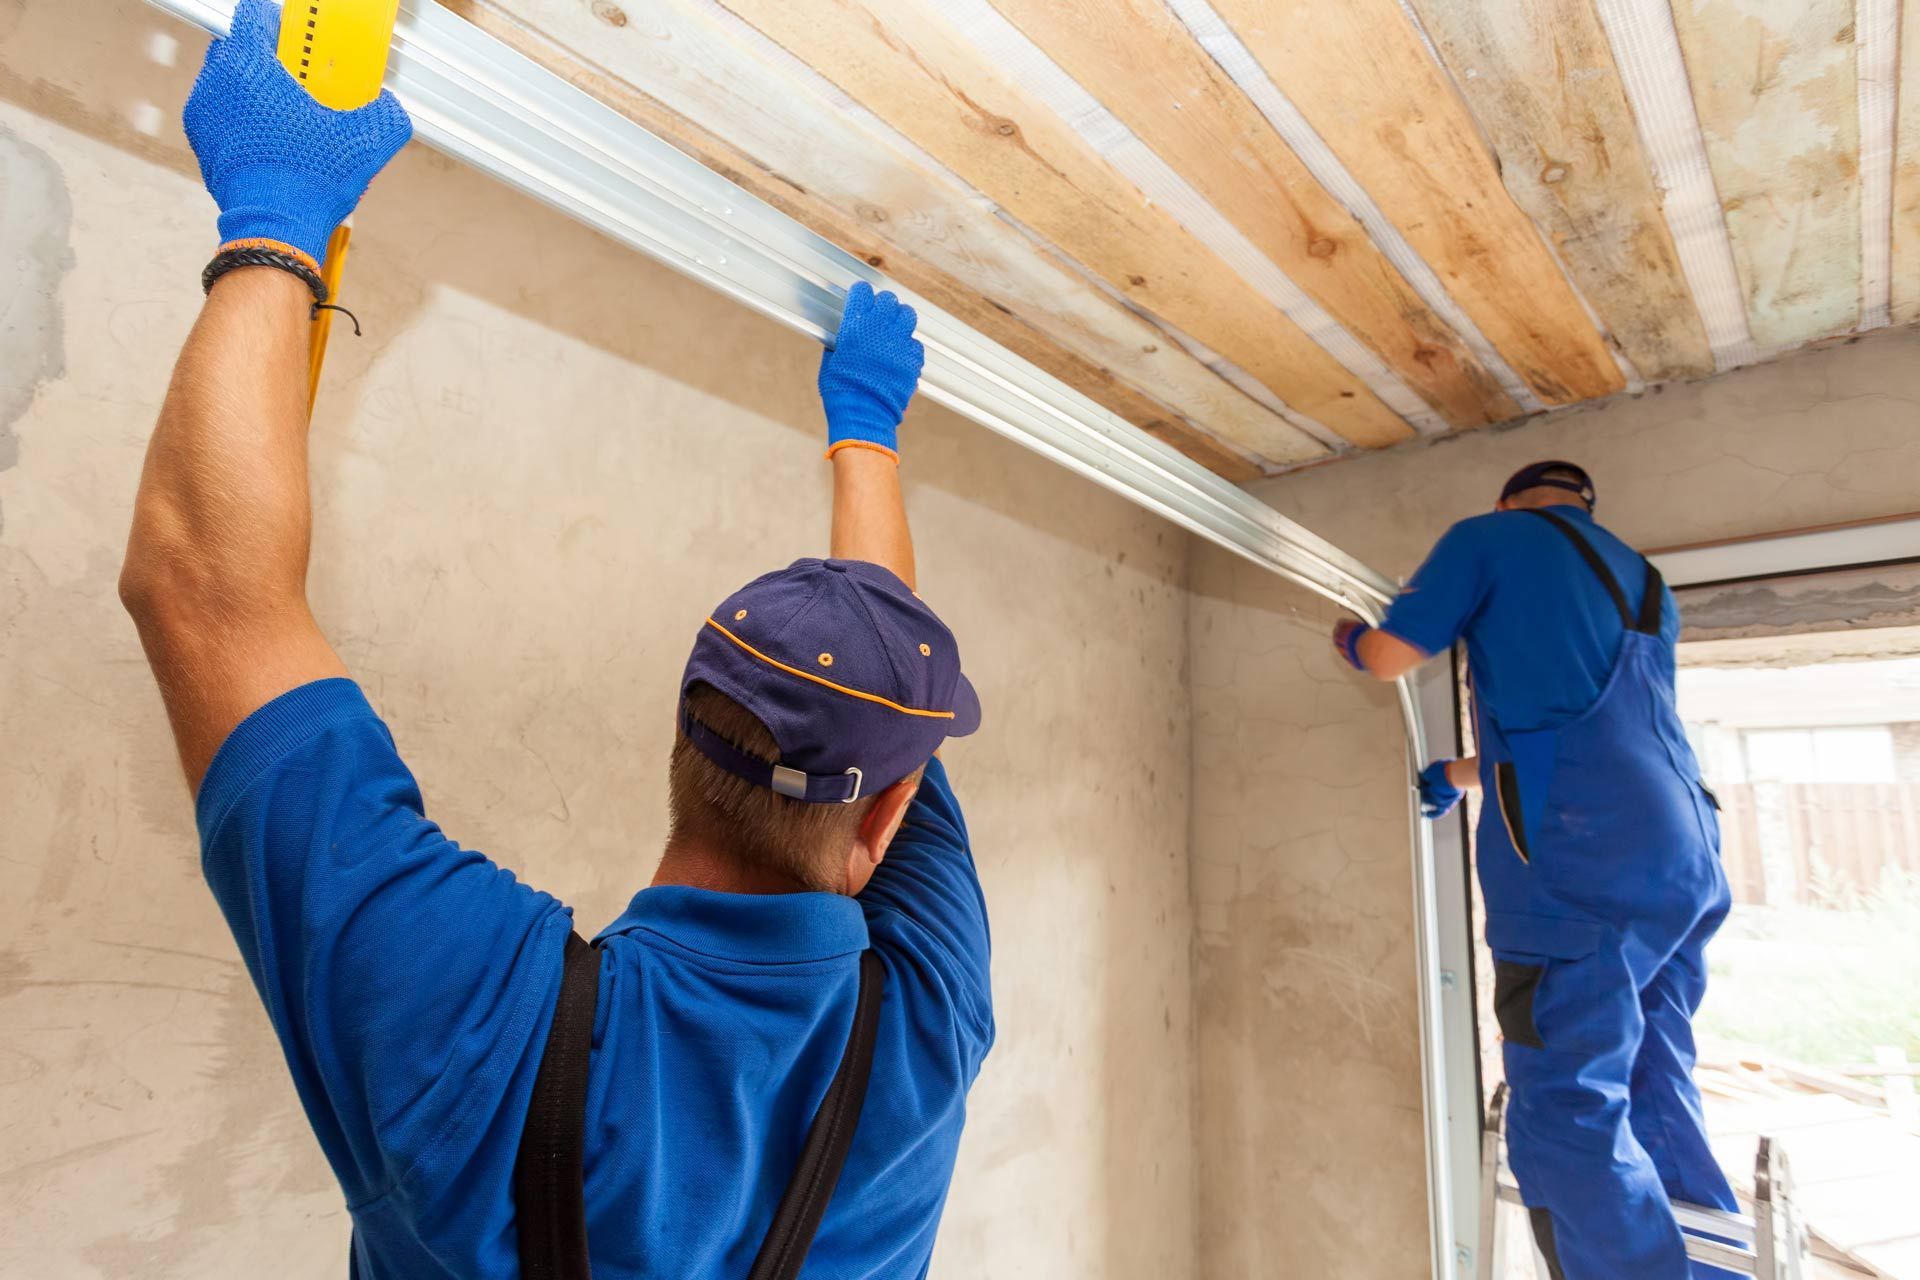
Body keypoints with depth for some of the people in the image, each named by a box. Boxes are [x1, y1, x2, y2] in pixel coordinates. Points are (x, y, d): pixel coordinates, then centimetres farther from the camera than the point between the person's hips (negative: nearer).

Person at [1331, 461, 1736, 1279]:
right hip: (1685, 854, 8)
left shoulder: (1493, 536, 6)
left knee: (1569, 1122, -6)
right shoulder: (1645, 583, 27)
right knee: (1658, 1104, 15)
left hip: (1582, 864, -8)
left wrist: (1349, 640, 25)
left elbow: (1391, 656, 1)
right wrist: (1459, 774, 43)